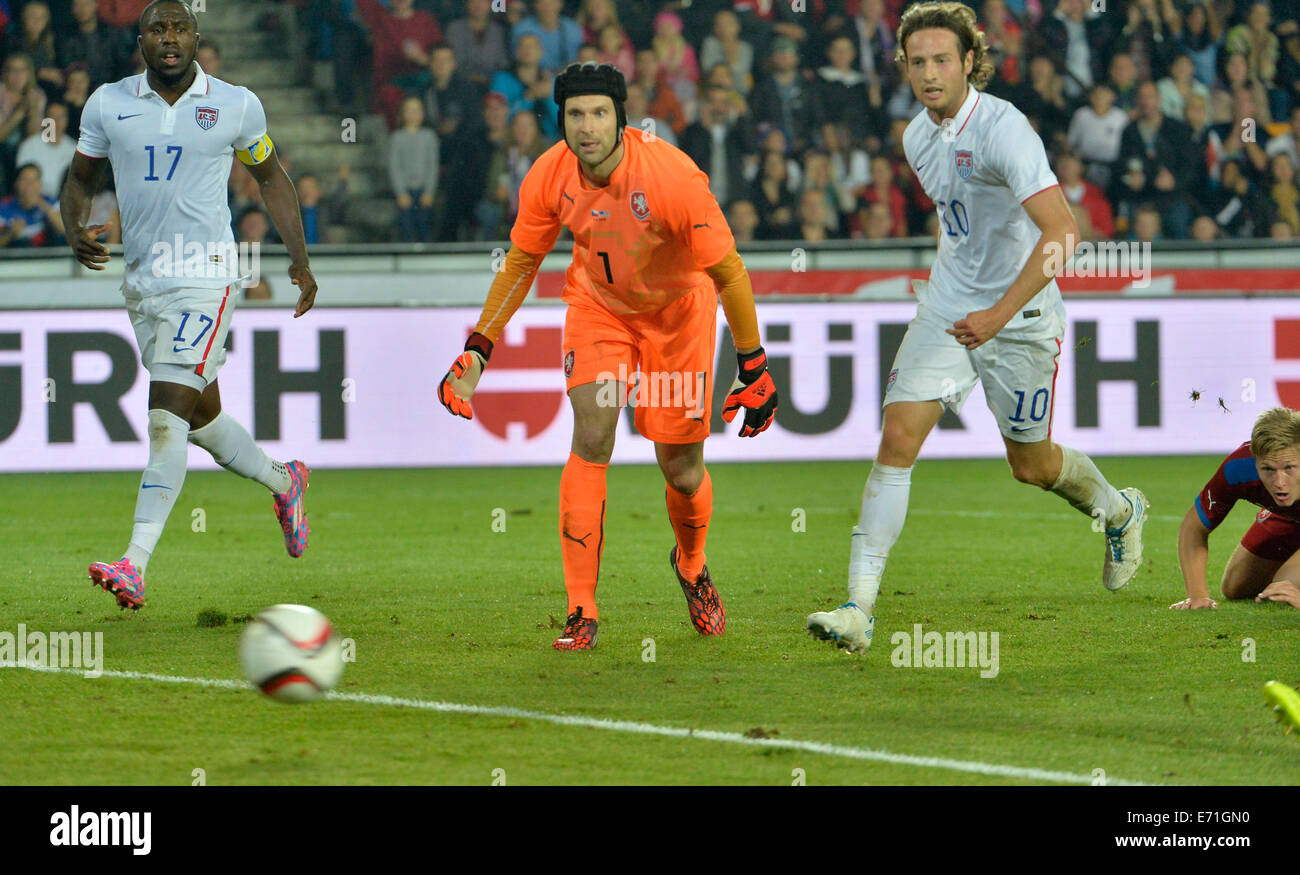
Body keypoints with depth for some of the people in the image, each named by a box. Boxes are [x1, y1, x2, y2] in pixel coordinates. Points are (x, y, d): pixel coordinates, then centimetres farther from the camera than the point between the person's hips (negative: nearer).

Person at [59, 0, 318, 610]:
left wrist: (299, 259, 8)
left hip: (204, 277, -5)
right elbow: (80, 179, 14)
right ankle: (283, 481, 43)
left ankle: (135, 565, -25)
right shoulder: (108, 104, 4)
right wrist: (76, 232, -8)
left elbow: (270, 176, 13)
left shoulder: (236, 106, -1)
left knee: (169, 412, -17)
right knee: (200, 413, 15)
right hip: (141, 280, 5)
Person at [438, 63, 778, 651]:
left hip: (678, 311, -2)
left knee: (682, 473, 2)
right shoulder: (550, 177, -19)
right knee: (591, 439, -19)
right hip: (597, 306, 2)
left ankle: (691, 566, 38)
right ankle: (582, 613, -15)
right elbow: (521, 262, -1)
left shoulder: (673, 176, -32)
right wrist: (477, 350, -5)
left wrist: (753, 366, -18)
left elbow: (727, 270, -21)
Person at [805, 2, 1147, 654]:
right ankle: (859, 609, -15)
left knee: (1030, 465, 11)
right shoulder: (918, 138, 2)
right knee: (897, 441, -11)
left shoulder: (1003, 130, -23)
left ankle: (1119, 512, 45)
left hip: (1019, 317, -6)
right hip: (946, 309, 6)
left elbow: (1060, 231, -32)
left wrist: (1000, 312, -36)